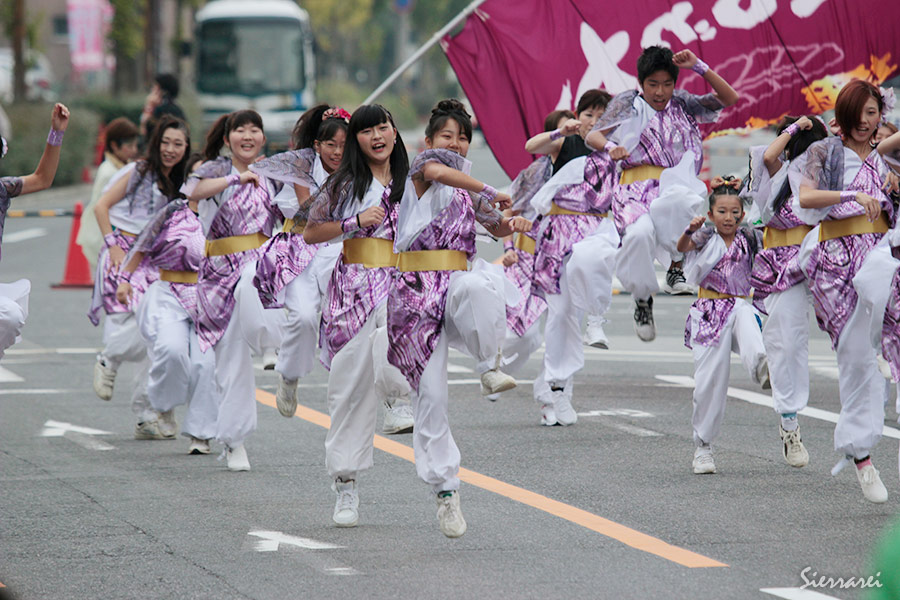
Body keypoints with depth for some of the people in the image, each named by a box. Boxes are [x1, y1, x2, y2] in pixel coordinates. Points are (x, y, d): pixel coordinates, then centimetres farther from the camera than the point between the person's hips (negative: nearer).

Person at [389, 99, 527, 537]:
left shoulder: (469, 191, 19)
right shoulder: (421, 167, 2)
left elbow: (497, 227, 29)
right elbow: (436, 169, -21)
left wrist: (514, 223, 6)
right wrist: (490, 193, -18)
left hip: (455, 284, 3)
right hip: (416, 289, -3)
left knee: (481, 284, -36)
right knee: (431, 391, -6)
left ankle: (490, 366, -17)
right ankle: (444, 489, 1)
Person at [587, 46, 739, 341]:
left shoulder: (681, 104, 15)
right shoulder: (628, 103, 10)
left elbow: (728, 98, 11)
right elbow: (592, 136, 3)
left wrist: (699, 67, 0)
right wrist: (610, 146, -21)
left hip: (674, 183, 1)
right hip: (637, 189, 0)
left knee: (682, 200, -40)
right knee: (640, 233, -33)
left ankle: (677, 268, -19)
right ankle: (643, 298, -5)